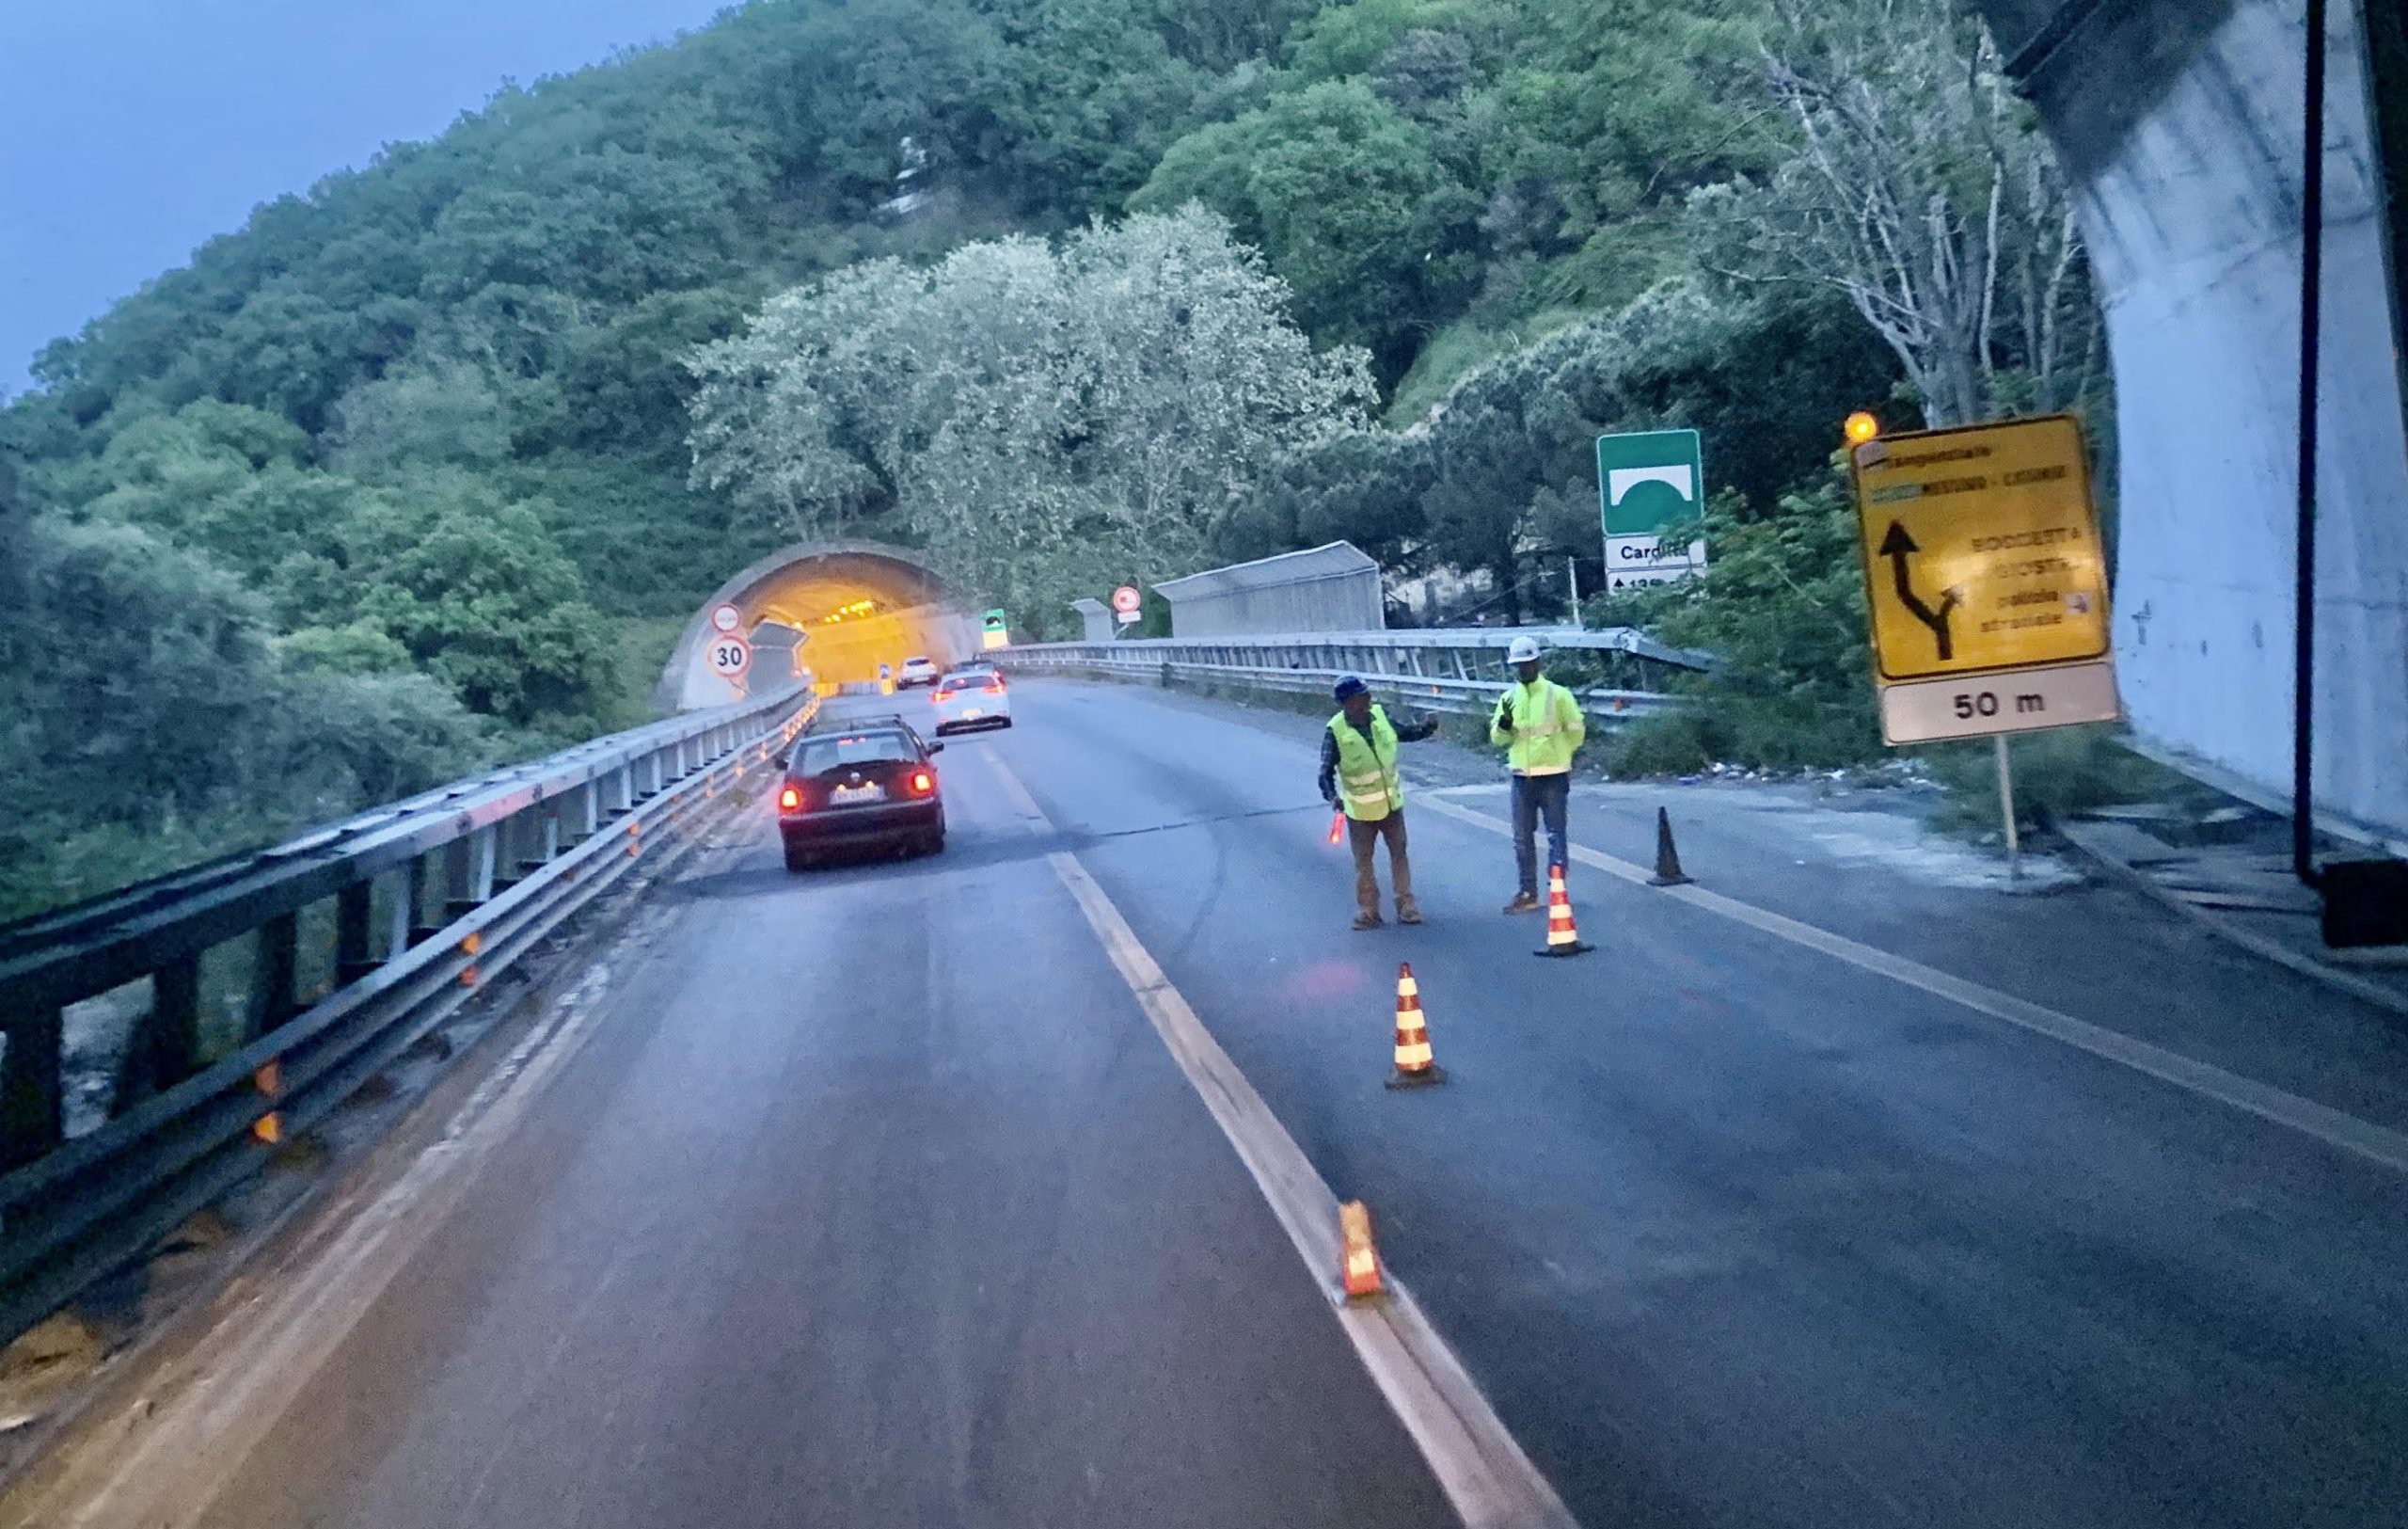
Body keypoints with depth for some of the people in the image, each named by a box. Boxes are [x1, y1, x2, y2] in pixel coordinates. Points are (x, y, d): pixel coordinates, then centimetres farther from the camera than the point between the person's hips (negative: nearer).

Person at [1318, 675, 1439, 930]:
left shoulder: (1381, 715, -9)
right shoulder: (1336, 731, -21)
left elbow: (1406, 733, 8)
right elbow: (1326, 772, -18)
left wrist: (1426, 727, -11)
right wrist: (1332, 796, -34)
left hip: (1391, 802, 4)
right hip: (1360, 809, -4)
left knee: (1399, 852, 9)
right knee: (1363, 861, 7)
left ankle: (1406, 905, 18)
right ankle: (1367, 911, 19)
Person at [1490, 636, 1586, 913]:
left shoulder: (1557, 694, -5)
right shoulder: (1509, 698, 6)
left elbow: (1576, 731, 1)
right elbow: (1498, 738, 3)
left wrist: (1557, 754, 5)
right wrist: (1504, 721, -16)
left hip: (1553, 777, -4)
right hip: (1522, 777, 4)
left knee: (1556, 835, 1)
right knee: (1522, 838, 7)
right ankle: (1528, 894, 15)